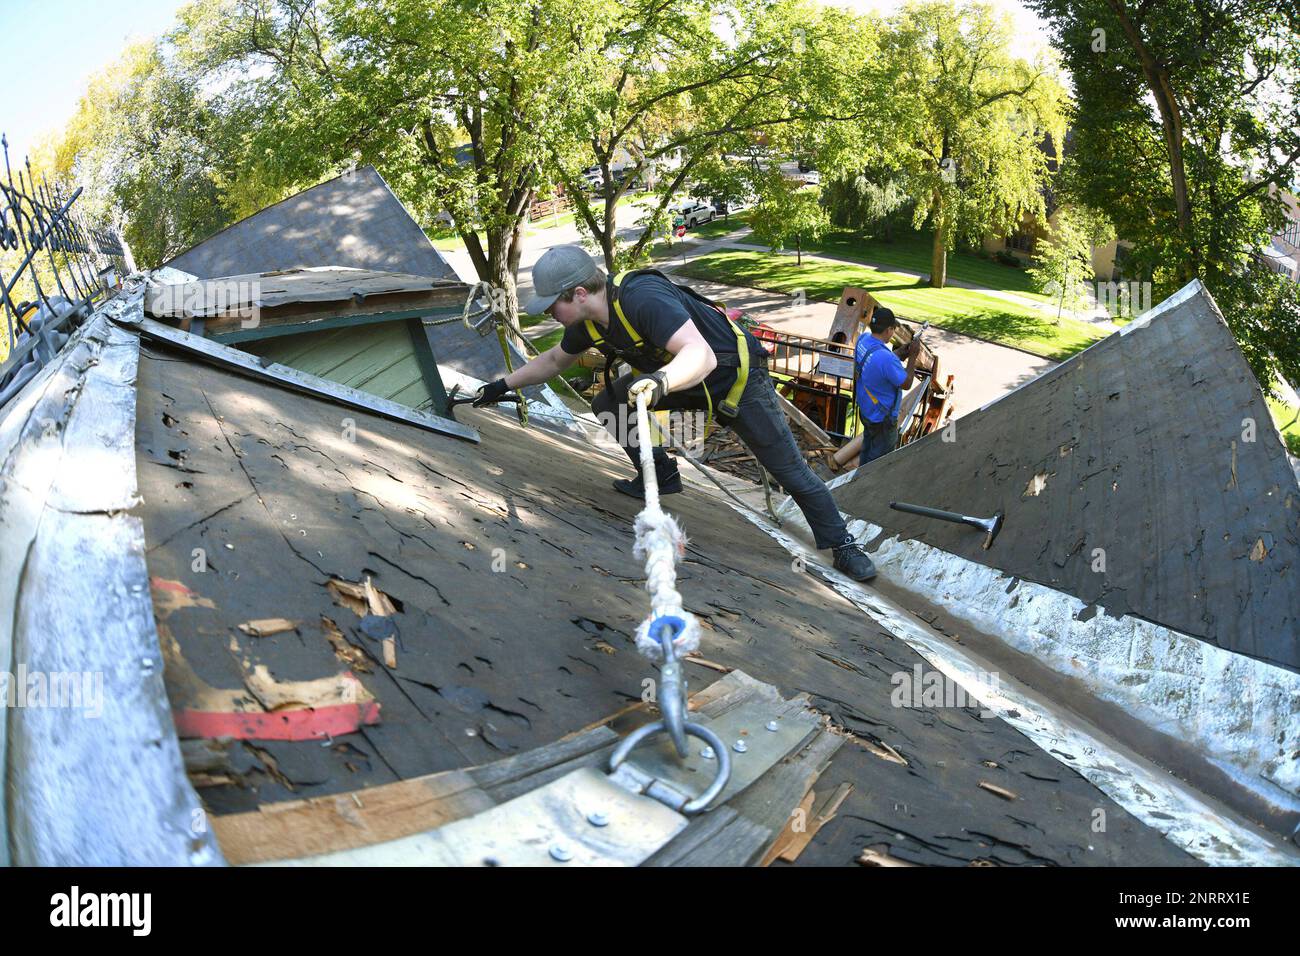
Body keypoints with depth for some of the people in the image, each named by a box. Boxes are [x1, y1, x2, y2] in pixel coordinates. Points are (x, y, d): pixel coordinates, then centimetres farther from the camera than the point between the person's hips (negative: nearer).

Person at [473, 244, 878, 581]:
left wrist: (661, 381, -66)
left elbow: (701, 355, -48)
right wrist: (503, 385, 11)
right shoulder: (588, 322, -9)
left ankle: (840, 543, 15)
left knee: (790, 470, -3)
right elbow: (553, 360, 12)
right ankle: (662, 475, 14)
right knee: (608, 404, -1)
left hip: (737, 377, -8)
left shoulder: (643, 298, -36)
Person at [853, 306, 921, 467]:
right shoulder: (886, 358, -37)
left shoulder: (863, 339, -12)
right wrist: (913, 356, -16)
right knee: (880, 454, 14)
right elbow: (906, 384, -22)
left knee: (868, 446, 29)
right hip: (881, 418, -8)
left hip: (865, 410, 9)